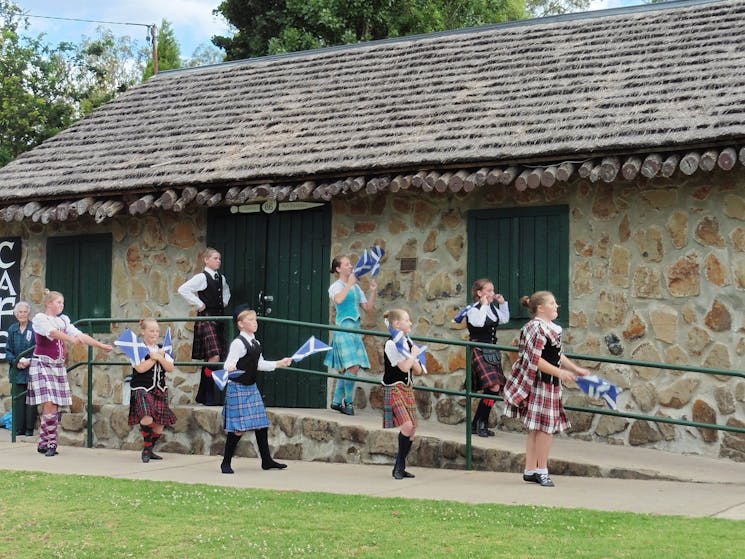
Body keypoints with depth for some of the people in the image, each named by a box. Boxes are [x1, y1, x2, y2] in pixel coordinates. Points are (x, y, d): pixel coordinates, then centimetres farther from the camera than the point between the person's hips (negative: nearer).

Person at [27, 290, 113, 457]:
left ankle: (43, 443, 8)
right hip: (42, 364, -6)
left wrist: (101, 345, 2)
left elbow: (80, 335, 10)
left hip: (58, 366, 6)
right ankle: (50, 443, -7)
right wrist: (71, 339, -41)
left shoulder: (63, 321, 14)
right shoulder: (39, 318, -5)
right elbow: (52, 332, -24)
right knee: (49, 404, -14)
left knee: (55, 406, 0)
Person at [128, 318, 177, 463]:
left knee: (159, 426, 5)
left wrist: (159, 357, -11)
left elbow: (170, 368, 3)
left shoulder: (162, 349, 12)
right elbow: (140, 368, -18)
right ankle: (146, 448, -5)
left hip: (160, 390, 6)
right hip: (142, 389, -6)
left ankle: (149, 450, 26)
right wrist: (154, 358, -8)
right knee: (147, 419, -26)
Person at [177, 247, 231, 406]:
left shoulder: (221, 278, 13)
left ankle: (203, 396, 17)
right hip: (206, 319, -8)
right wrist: (199, 304, -15)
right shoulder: (201, 277, -9)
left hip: (218, 318, 8)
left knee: (210, 358, 9)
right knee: (214, 357, -17)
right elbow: (183, 289, -20)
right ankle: (210, 397, -13)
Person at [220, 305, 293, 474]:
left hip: (251, 387, 8)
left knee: (261, 424, 9)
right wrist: (230, 370, -42)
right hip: (237, 388, -8)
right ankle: (226, 463, 5)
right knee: (238, 428, -7)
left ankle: (266, 460, 18)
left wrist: (279, 363, 23)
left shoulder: (255, 343, 10)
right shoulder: (238, 343, -15)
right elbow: (229, 365, -20)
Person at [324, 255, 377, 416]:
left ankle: (336, 402, 19)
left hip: (355, 329, 7)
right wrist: (349, 284, -21)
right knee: (353, 367, -16)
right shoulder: (336, 286, -4)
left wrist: (373, 291, 6)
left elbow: (368, 308, 17)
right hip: (343, 328, -7)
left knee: (347, 368, 9)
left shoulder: (356, 287, 17)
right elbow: (338, 300, -27)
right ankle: (348, 402, -4)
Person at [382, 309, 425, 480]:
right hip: (394, 389, -8)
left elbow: (418, 370, 12)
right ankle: (399, 466, -7)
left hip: (407, 388, 8)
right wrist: (414, 354, -4)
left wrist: (413, 358, -6)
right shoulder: (391, 344, -12)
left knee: (411, 430, 4)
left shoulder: (408, 343, 13)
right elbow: (404, 367, -19)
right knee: (407, 426, -20)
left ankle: (400, 467, 14)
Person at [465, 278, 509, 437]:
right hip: (480, 352, -9)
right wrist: (484, 305, -22)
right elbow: (478, 323, -29)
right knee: (493, 388, -20)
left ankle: (477, 424, 17)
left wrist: (503, 303, 11)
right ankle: (481, 424, -8)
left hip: (492, 352, 9)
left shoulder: (493, 308, 12)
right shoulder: (473, 309, -11)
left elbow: (505, 319, 21)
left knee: (494, 389, 7)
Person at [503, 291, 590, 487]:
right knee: (545, 427, -4)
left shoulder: (550, 328, 13)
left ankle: (531, 470, 20)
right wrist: (560, 373, -22)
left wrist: (576, 370, 19)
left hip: (548, 384, 10)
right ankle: (541, 470, 7)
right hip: (540, 384, -10)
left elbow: (557, 356, 22)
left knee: (536, 428, 14)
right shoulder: (537, 328, -18)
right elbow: (535, 360, -22)